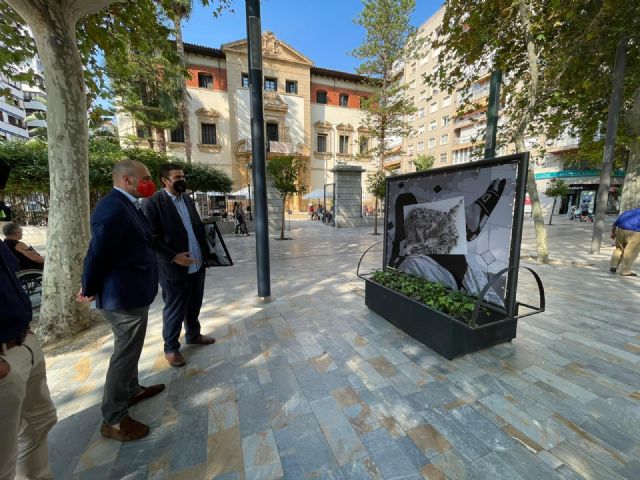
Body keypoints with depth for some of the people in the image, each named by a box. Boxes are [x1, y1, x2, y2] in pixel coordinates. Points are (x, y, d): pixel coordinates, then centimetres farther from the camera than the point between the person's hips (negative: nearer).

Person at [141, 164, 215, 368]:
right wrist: (173, 256, -21)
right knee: (174, 310, 9)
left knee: (194, 305, 20)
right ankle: (171, 348, 28)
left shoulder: (188, 200, 12)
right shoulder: (153, 203, -11)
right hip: (174, 268, -6)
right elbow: (152, 237, -15)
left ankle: (193, 335, 41)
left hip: (197, 264, 7)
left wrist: (206, 252, 6)